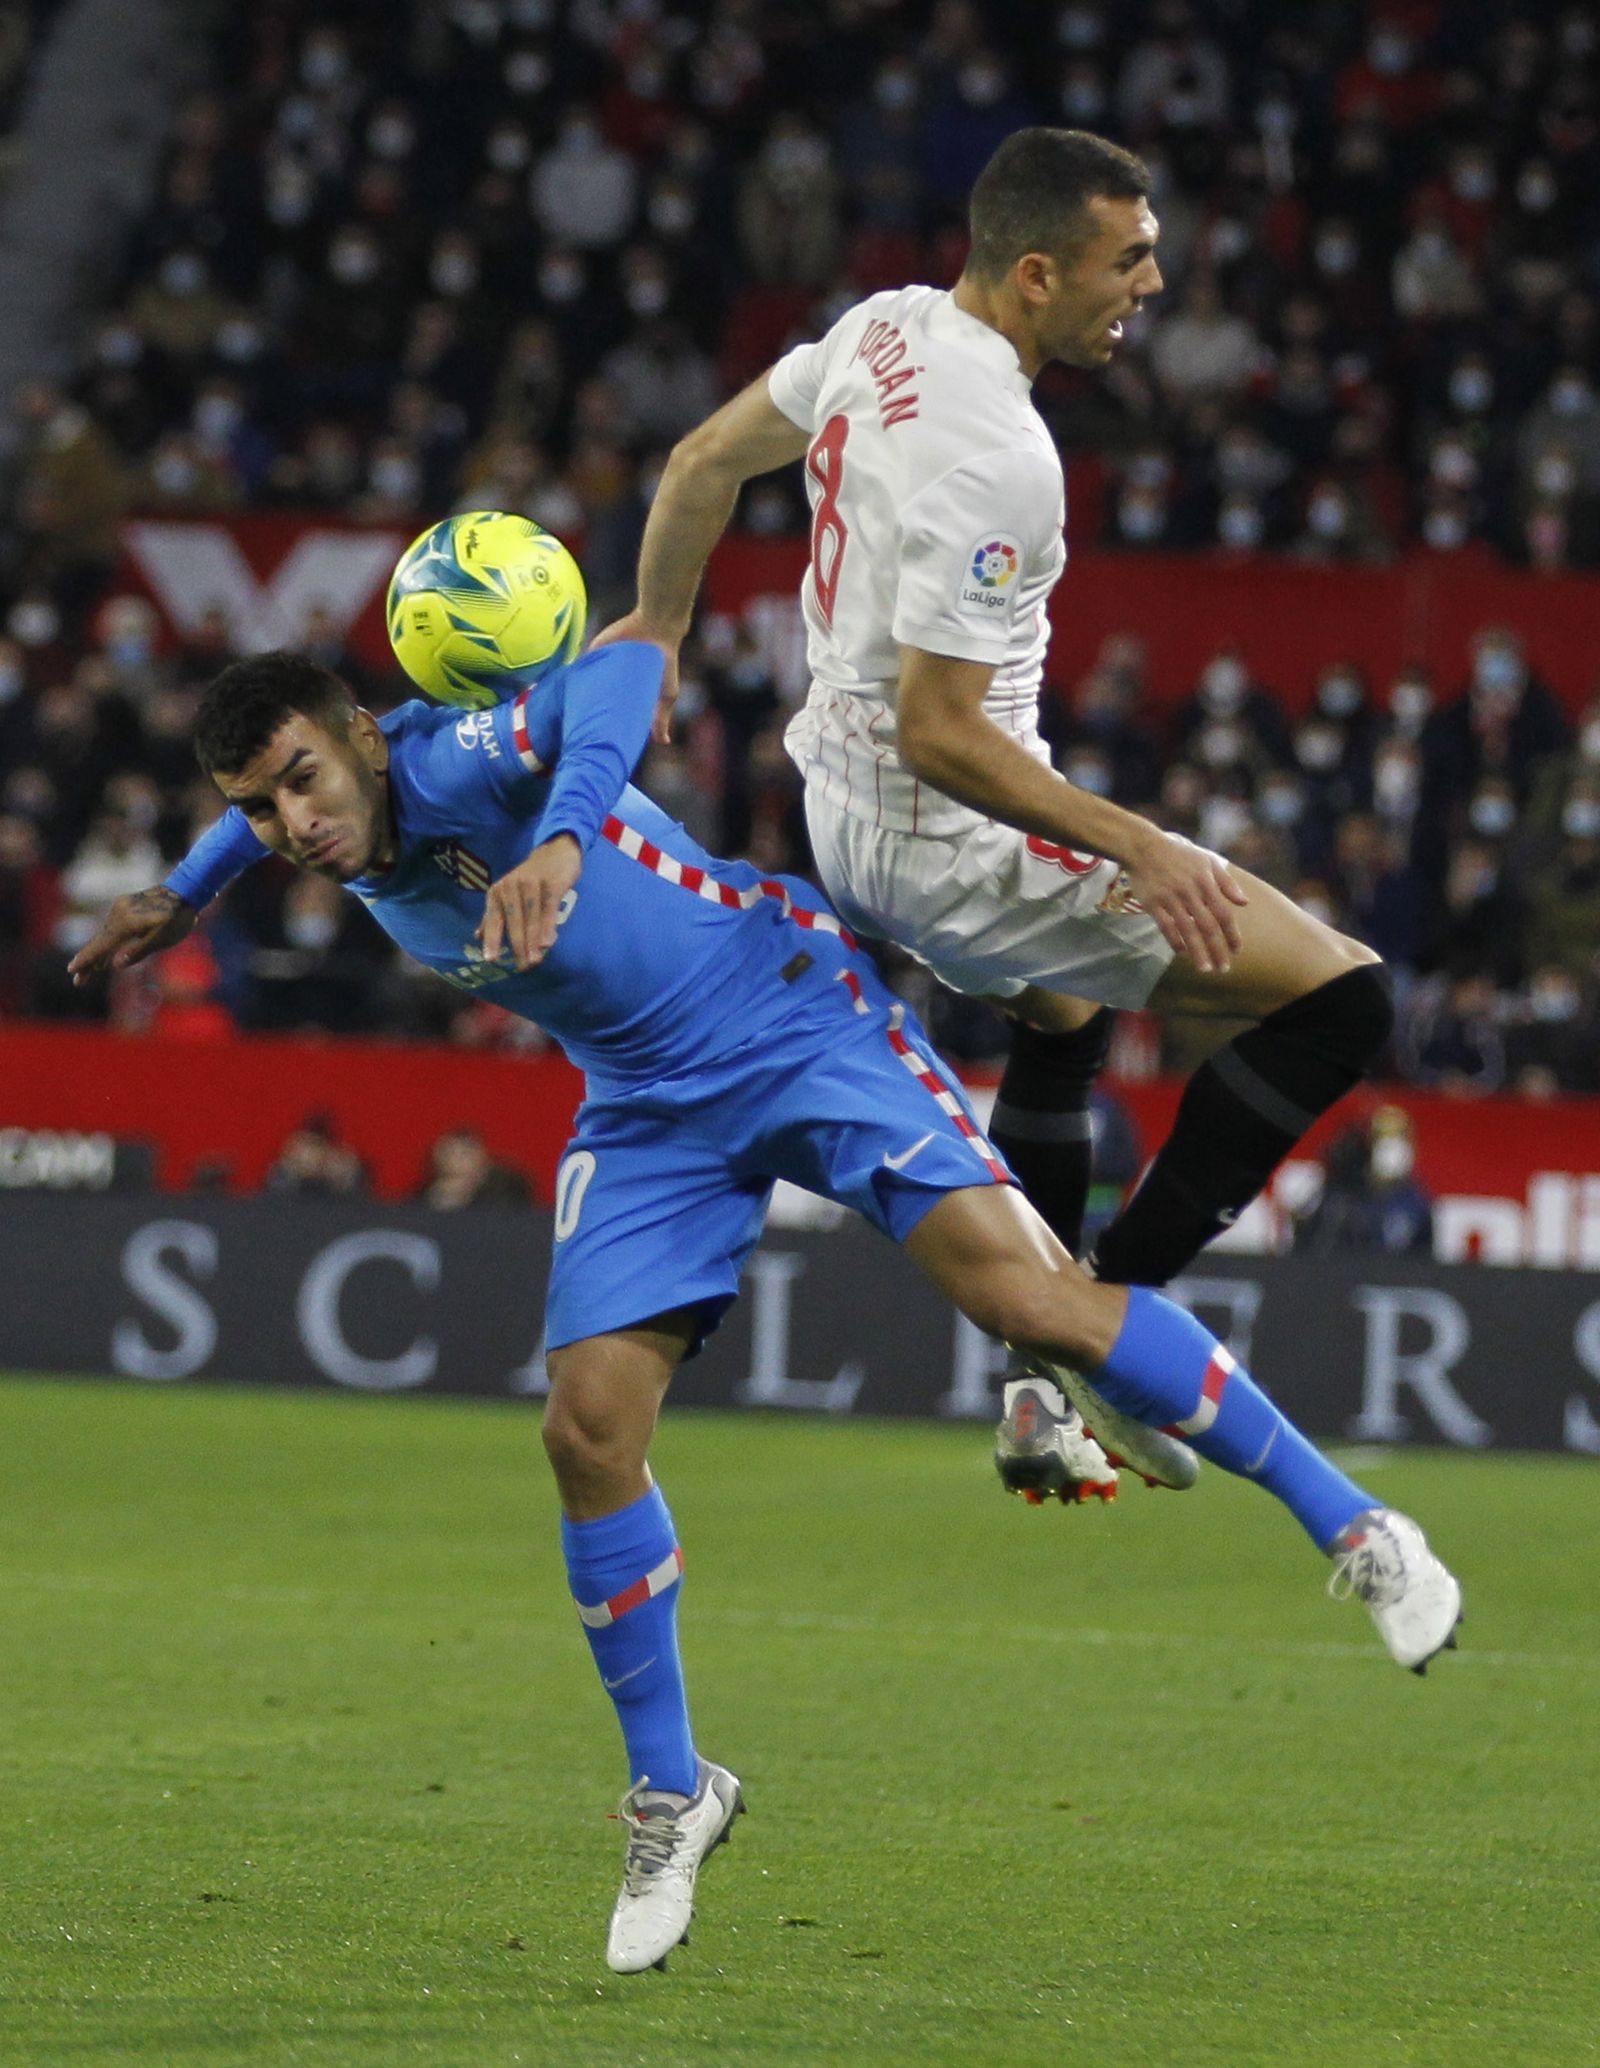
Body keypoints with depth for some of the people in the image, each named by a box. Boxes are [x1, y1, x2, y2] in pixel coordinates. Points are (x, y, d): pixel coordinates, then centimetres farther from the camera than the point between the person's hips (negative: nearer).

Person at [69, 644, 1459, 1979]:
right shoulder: (346, 836, -3)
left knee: (1023, 1292, -22)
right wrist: (186, 894, 22)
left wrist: (562, 836, -62)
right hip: (650, 1106, 7)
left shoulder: (454, 766, -26)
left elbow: (618, 678, -48)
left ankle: (1351, 1526, -9)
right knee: (589, 1427, -7)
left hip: (796, 1016, -7)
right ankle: (670, 1794, 12)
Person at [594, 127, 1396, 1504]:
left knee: (1066, 1017, 37)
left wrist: (654, 631, 30)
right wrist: (1141, 849, -28)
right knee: (1345, 1000, -12)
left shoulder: (886, 329, -1)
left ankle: (1041, 1388, 39)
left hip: (840, 803, 10)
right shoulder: (993, 459, -28)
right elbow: (935, 734, -27)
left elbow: (707, 459, 14)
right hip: (944, 840, -10)